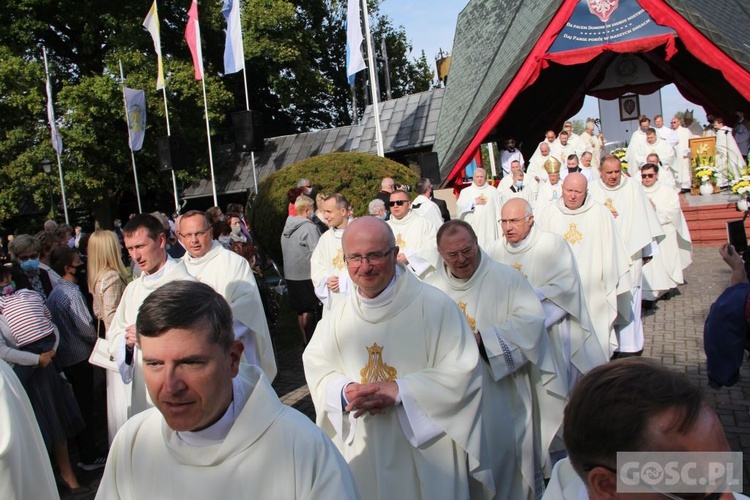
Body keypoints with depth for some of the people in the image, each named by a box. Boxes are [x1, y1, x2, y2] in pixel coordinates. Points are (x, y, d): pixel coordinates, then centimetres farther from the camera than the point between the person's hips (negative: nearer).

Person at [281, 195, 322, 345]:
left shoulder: (287, 227, 8)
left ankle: (306, 339, 27)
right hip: (306, 275, -8)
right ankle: (309, 341, 8)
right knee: (309, 310, 2)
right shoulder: (309, 228, -16)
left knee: (301, 309, 16)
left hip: (290, 275, 8)